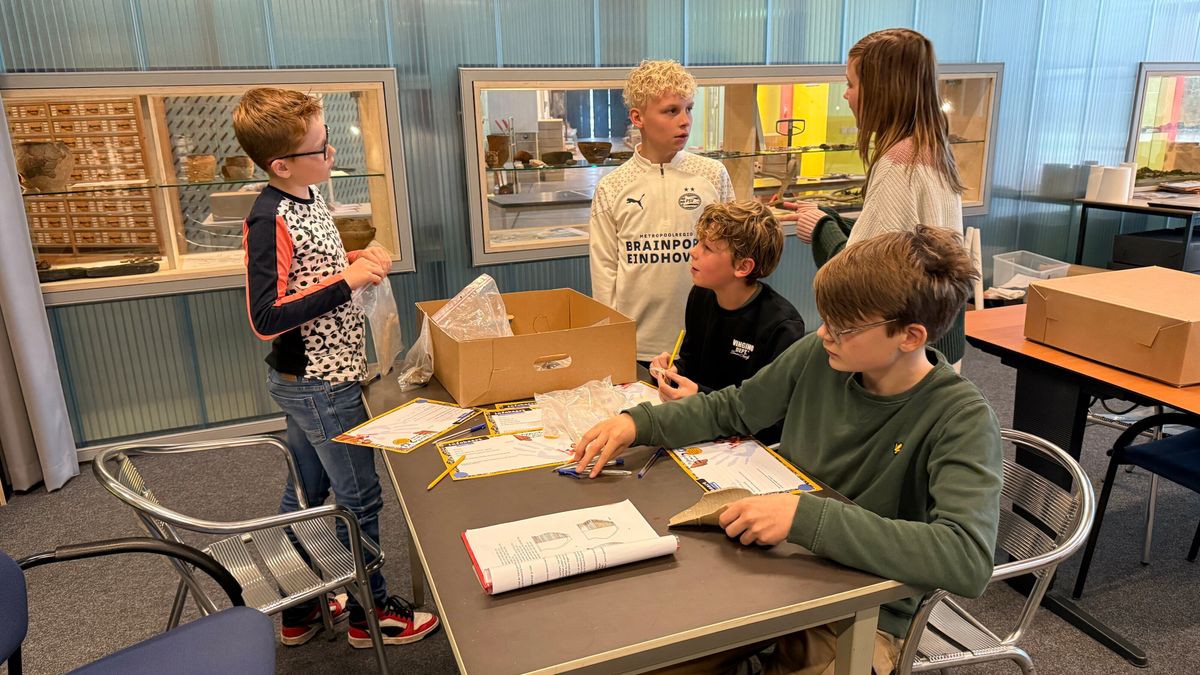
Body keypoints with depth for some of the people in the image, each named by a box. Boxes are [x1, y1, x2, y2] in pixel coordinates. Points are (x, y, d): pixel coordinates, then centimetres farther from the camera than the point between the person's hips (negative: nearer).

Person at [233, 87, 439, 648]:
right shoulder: (269, 220, -22)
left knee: (305, 493, 18)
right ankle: (371, 613, 25)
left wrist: (356, 260, 3)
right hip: (322, 386, -9)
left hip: (306, 379, 9)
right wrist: (345, 281, -26)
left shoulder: (307, 197, 6)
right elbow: (265, 318, -25)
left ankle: (297, 612, 35)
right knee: (359, 498, 6)